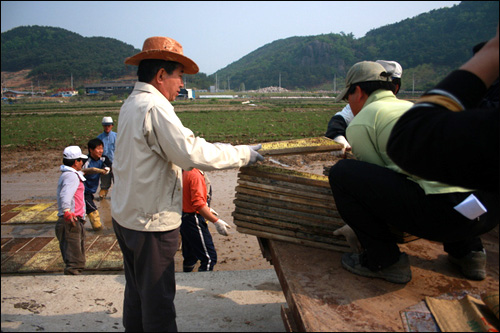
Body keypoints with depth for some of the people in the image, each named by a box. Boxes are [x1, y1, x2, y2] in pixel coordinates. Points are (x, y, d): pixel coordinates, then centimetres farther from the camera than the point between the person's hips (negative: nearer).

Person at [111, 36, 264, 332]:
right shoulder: (155, 107, -20)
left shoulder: (131, 104, 11)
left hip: (127, 216, 10)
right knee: (158, 297, 3)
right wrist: (242, 154, -18)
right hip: (152, 221, -10)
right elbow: (191, 153, -27)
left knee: (137, 291, 22)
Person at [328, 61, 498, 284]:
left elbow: (379, 180, 11)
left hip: (445, 210, -9)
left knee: (341, 173, 0)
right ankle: (467, 251, 28)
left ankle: (383, 260, 6)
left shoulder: (360, 123, 5)